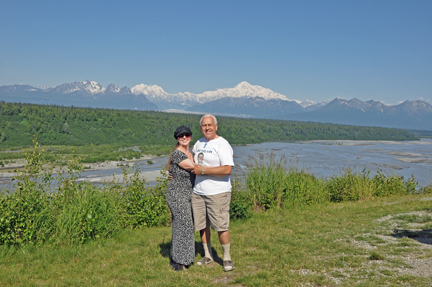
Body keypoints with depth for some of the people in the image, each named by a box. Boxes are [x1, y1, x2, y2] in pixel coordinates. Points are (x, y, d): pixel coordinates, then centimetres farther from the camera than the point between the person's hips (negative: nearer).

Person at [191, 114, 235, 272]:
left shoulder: (222, 144, -10)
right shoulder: (199, 143, 14)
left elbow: (227, 170, -21)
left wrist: (203, 170, -18)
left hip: (218, 192, -7)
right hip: (198, 192, 7)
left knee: (221, 227, -5)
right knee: (202, 225, 12)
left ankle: (227, 258, 12)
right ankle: (208, 256, 27)